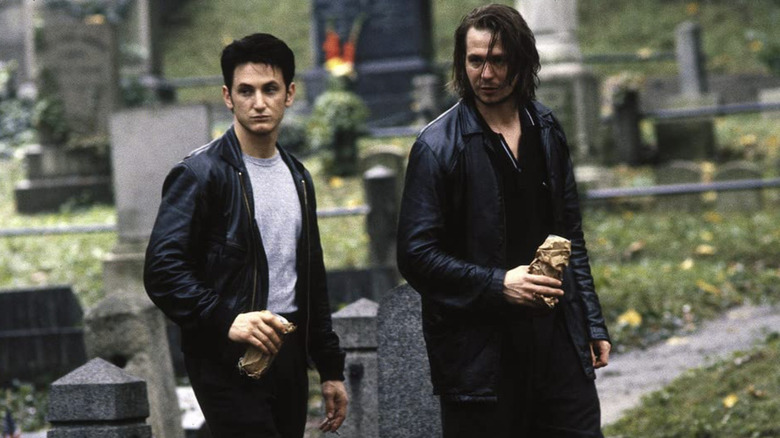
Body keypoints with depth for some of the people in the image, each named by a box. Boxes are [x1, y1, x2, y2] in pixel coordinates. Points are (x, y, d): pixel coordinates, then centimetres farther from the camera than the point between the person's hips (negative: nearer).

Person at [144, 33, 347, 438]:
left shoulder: (297, 178, 16)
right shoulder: (200, 173, -7)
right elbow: (162, 271, -15)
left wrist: (331, 368, 19)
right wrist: (225, 321, -27)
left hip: (288, 353, 7)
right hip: (227, 358, -7)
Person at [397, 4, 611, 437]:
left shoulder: (546, 130, 11)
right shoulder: (438, 146, -7)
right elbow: (417, 256, -10)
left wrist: (591, 322, 14)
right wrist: (498, 284, -18)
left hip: (557, 343, 5)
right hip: (478, 350, -5)